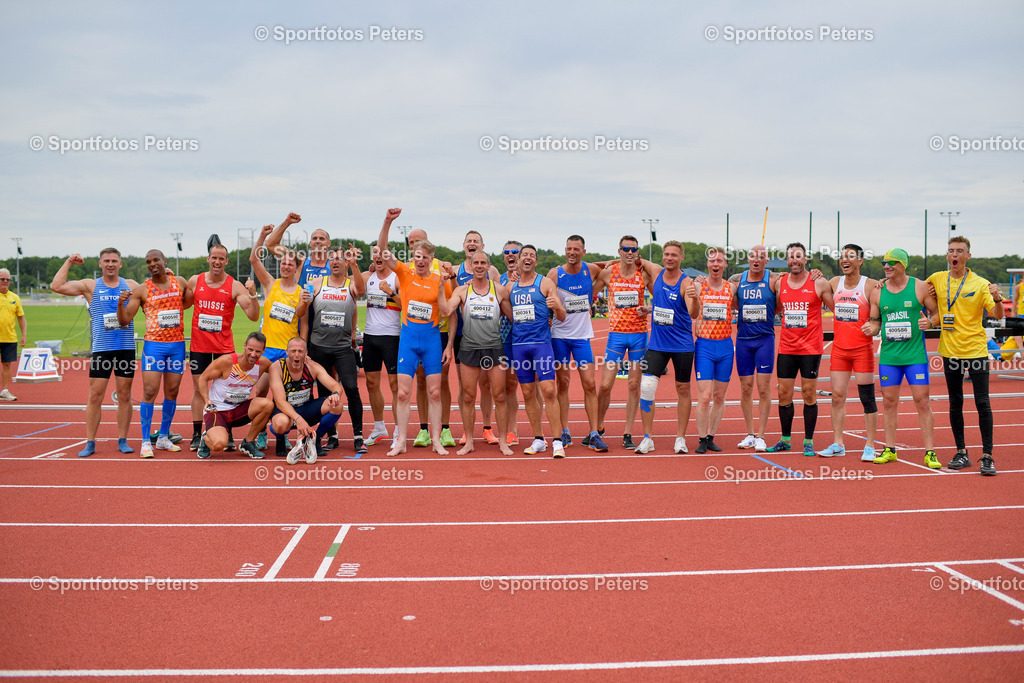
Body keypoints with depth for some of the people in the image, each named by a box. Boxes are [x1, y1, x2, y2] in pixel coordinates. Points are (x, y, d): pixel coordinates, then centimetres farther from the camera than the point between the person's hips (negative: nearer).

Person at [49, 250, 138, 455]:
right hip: (101, 349, -1)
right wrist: (68, 262, 1)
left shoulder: (131, 286, 11)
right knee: (95, 396, -2)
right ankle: (90, 443, 6)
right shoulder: (90, 286, 5)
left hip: (126, 348, 1)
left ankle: (122, 440, 14)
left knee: (124, 395, 5)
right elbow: (57, 286, -3)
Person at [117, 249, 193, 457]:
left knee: (172, 393, 8)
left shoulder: (180, 283, 7)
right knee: (150, 392, -9)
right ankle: (146, 442, -2)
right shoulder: (141, 290, -1)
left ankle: (163, 438, 20)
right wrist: (121, 302, -20)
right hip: (153, 344, -3)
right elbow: (124, 320, -2)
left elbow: (189, 302, 26)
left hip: (177, 344, 3)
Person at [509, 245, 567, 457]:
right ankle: (538, 440, 16)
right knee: (528, 393, 7)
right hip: (518, 344, 4)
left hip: (541, 342, -4)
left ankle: (557, 441, -8)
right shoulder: (511, 287, 13)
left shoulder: (545, 283, 1)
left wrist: (557, 307, -21)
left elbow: (562, 317, -2)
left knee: (549, 391, -11)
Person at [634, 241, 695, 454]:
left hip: (682, 345, -3)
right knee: (646, 387, -7)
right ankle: (647, 438, 1)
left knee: (683, 390, 8)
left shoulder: (686, 283, -11)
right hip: (656, 344, 3)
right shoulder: (656, 272, 2)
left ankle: (680, 438, 20)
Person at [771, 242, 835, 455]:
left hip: (811, 348, -3)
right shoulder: (779, 283, 6)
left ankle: (809, 442, 10)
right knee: (784, 394, 5)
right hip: (786, 348, 3)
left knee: (809, 394, 1)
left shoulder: (819, 284, -4)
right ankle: (785, 439, 18)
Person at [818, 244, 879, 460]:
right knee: (837, 396, 4)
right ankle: (837, 444, 12)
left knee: (867, 397, 0)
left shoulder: (871, 285, -6)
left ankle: (870, 446, 8)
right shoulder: (835, 283, 7)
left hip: (862, 348, -4)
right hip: (839, 347, 4)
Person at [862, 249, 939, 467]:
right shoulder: (876, 291, 5)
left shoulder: (920, 287, -2)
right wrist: (871, 329, -9)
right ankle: (890, 450, 17)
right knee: (889, 402, 6)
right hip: (888, 356, 3)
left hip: (915, 355, -2)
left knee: (922, 401, -2)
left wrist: (929, 322, -16)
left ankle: (930, 452, 4)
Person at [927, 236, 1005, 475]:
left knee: (982, 403, -5)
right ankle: (961, 453, 18)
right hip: (950, 351, 3)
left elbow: (998, 315, -8)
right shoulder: (936, 280, 3)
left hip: (976, 350, -3)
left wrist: (997, 298, -28)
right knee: (955, 404, 9)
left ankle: (987, 456, 0)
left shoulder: (980, 284, -5)